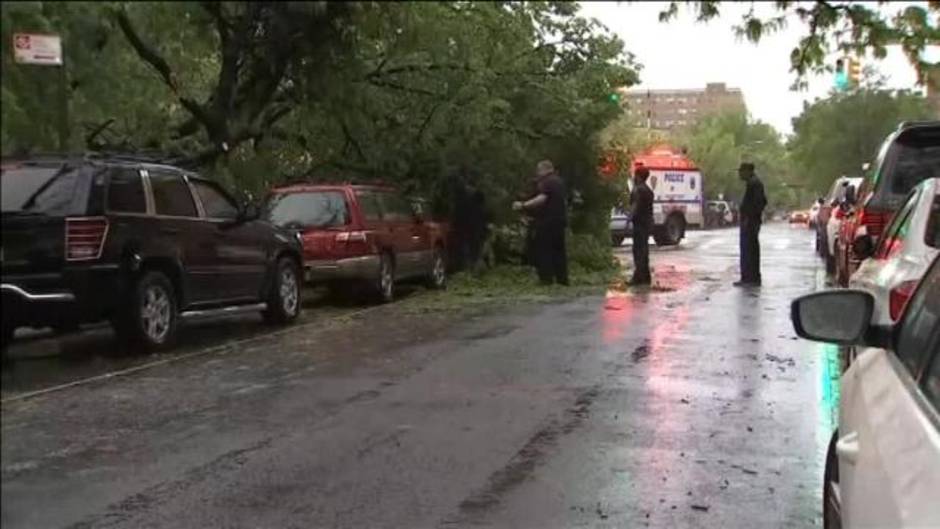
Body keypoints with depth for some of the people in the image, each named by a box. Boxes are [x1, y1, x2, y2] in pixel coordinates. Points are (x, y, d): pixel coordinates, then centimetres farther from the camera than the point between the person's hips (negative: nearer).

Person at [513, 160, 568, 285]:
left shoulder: (547, 182, -12)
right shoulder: (558, 182, 19)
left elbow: (541, 199, -26)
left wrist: (523, 206, -30)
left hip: (547, 221, -9)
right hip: (560, 219, 9)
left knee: (544, 250, -5)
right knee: (559, 249, 11)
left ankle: (546, 278, -8)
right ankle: (562, 278, 12)